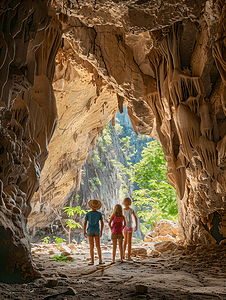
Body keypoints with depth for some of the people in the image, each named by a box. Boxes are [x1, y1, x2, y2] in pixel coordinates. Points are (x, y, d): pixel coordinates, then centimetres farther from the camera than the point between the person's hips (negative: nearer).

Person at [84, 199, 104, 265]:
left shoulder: (88, 214, -5)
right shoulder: (99, 214, -2)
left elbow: (85, 223, -5)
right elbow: (102, 223, -1)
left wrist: (84, 232, 3)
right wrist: (101, 232, 7)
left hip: (90, 231, -1)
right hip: (97, 231, 1)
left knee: (91, 246, 2)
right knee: (98, 246, 8)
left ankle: (92, 261, 2)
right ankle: (100, 260, 8)